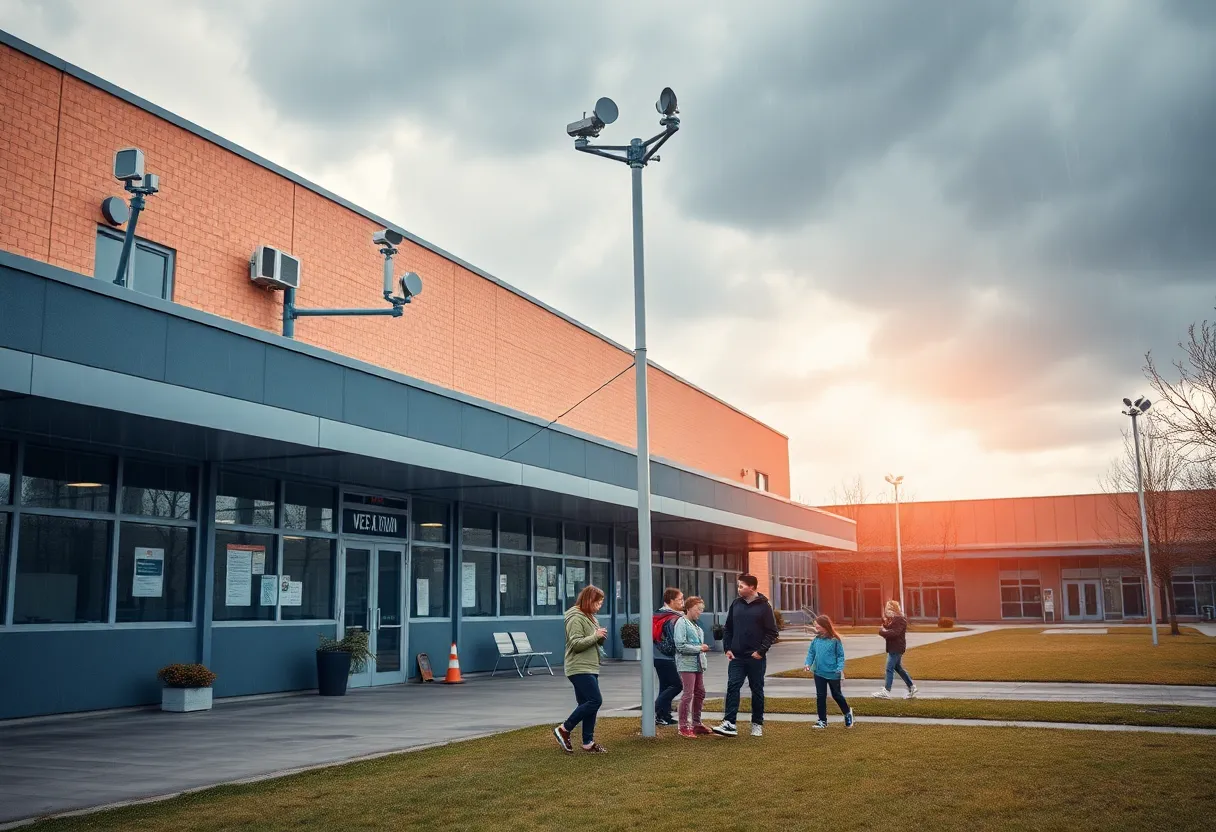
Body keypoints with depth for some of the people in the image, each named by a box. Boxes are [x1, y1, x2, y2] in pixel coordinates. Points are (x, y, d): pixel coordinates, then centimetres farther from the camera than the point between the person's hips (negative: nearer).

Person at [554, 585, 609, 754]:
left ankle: (588, 742, 14)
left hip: (589, 668, 10)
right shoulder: (576, 618, -14)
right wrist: (595, 636, -18)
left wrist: (601, 637, 2)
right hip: (580, 668, -10)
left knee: (588, 704, 9)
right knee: (595, 701, -14)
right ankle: (564, 729, -5)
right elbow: (576, 644, -21)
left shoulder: (589, 617, 17)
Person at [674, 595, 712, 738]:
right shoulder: (682, 623, -9)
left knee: (699, 693, 13)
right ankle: (684, 727, 0)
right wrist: (700, 648, -13)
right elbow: (680, 645, -17)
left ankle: (696, 723, 24)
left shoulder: (695, 625, 17)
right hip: (687, 663, -9)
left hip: (698, 664, 9)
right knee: (688, 694, -7)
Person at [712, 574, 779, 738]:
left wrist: (761, 651, -13)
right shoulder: (736, 604, 7)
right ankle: (729, 723, -11)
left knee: (757, 690, 8)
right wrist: (727, 648, 2)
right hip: (737, 657, 3)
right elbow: (728, 628, 13)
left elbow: (772, 632, -6)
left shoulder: (764, 606, -5)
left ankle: (757, 724, 19)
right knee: (732, 687, -8)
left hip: (756, 658, -3)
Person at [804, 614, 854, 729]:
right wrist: (808, 664, -8)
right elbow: (811, 653, 6)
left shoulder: (835, 640, -13)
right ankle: (823, 721, 18)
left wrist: (840, 668, -18)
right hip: (819, 673, 4)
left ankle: (847, 713, 38)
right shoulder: (816, 640, -2)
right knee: (820, 697, 7)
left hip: (833, 673, -3)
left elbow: (840, 655, -7)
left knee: (837, 695, 13)